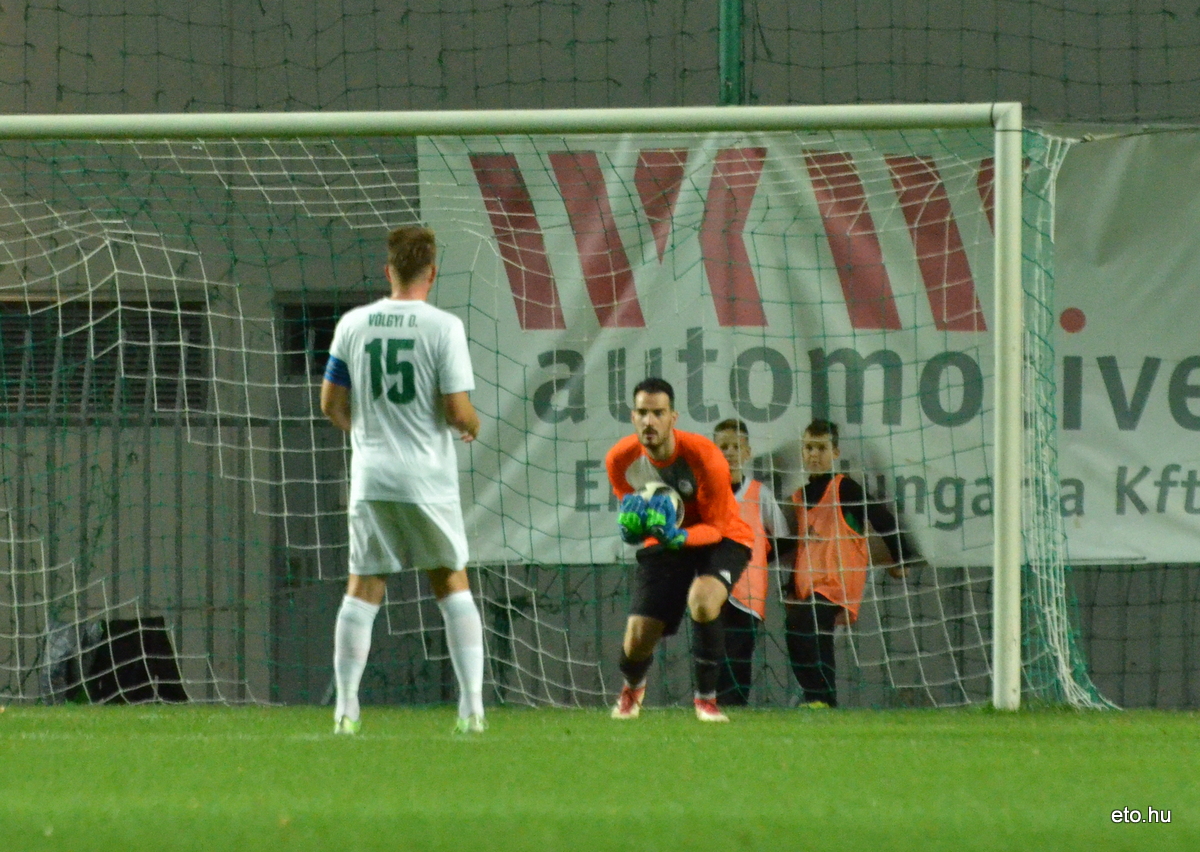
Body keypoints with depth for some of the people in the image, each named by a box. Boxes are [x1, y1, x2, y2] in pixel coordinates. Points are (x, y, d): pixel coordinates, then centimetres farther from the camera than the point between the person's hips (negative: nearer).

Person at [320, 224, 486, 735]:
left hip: (371, 478, 2)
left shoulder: (353, 325, 1)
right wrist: (472, 426, 12)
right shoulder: (443, 327, -9)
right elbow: (458, 411, -11)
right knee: (452, 585, 10)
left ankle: (345, 710, 3)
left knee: (363, 591, 7)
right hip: (429, 479, -2)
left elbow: (331, 405, 6)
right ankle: (472, 707, 5)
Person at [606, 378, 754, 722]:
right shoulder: (620, 460, -15)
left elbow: (715, 527, -22)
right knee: (637, 640, -6)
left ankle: (706, 697, -14)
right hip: (663, 545, 3)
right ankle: (632, 687, 36)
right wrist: (633, 524, -22)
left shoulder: (703, 456, -28)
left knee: (702, 600, -36)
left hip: (718, 539, -3)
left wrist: (679, 536, -42)